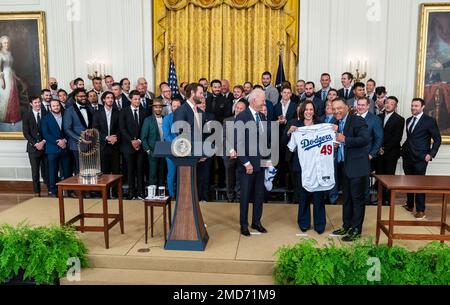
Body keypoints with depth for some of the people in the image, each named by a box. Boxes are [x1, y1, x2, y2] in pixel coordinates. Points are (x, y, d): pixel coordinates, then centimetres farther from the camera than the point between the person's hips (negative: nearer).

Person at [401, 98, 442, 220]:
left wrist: (431, 154, -11)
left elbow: (437, 139, -4)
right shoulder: (408, 120, 13)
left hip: (420, 158, -6)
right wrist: (404, 148, 8)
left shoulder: (430, 120, -5)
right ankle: (409, 205, 25)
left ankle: (420, 210, 4)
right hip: (407, 157, 6)